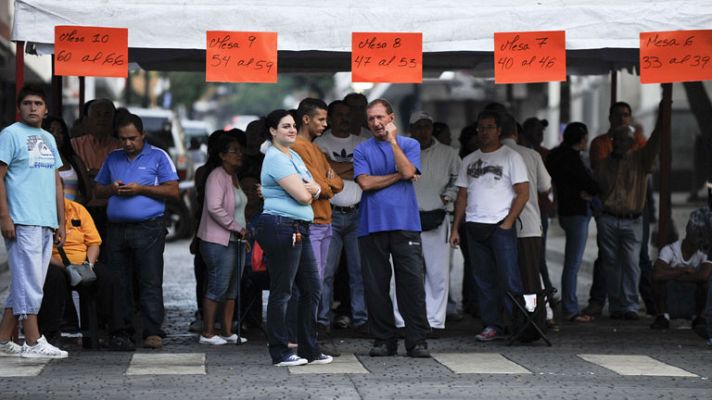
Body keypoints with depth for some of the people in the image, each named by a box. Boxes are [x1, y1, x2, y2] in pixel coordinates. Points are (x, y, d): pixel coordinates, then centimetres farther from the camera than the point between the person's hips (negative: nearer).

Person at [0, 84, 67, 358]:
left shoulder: (48, 139, 19)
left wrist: (61, 223, 17)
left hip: (46, 223, 7)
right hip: (22, 222, -7)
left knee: (24, 284, 8)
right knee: (29, 283, -8)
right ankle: (33, 342, -6)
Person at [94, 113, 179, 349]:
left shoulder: (158, 157, 5)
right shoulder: (113, 159, 19)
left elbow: (173, 191, -2)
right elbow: (98, 191, 23)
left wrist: (141, 189, -10)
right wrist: (112, 189, 0)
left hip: (148, 229, -5)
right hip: (117, 229, 5)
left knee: (151, 283, -10)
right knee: (119, 283, 3)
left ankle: (153, 332, -13)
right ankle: (122, 331, 8)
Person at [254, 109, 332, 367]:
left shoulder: (294, 156, 18)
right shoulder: (276, 159, -12)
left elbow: (313, 192, 14)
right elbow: (303, 196, -17)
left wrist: (312, 188, -9)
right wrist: (308, 188, 5)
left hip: (299, 231, 10)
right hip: (281, 227, -10)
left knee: (311, 289, 11)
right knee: (281, 292, -4)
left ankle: (309, 350, 17)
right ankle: (280, 353, 2)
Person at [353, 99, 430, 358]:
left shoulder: (409, 145, 9)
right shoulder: (362, 150, 11)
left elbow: (408, 171, -9)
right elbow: (365, 182, -4)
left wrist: (392, 140, -7)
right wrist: (398, 176, -3)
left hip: (405, 223, -1)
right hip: (372, 226, 1)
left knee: (412, 283, -6)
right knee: (376, 286, 2)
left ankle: (417, 341, -4)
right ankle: (383, 340, 10)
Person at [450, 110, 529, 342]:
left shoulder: (510, 157, 2)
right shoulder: (469, 161, 17)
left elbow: (523, 193, -3)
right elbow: (462, 196, 18)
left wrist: (508, 223, -11)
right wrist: (455, 228, 9)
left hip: (501, 226, -5)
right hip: (474, 227, 5)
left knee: (508, 277, -12)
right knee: (484, 280, 4)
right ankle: (492, 326, 7)